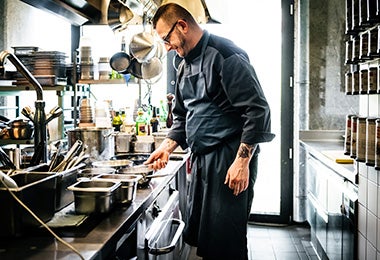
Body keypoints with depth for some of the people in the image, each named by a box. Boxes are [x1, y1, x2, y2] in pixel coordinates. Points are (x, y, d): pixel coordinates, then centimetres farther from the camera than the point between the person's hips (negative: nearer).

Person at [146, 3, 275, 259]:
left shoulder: (224, 54, -13)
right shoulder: (186, 65, 15)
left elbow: (257, 109, -19)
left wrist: (242, 161, -21)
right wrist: (168, 146, 9)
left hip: (230, 159, -9)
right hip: (202, 159, 9)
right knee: (196, 234, 17)